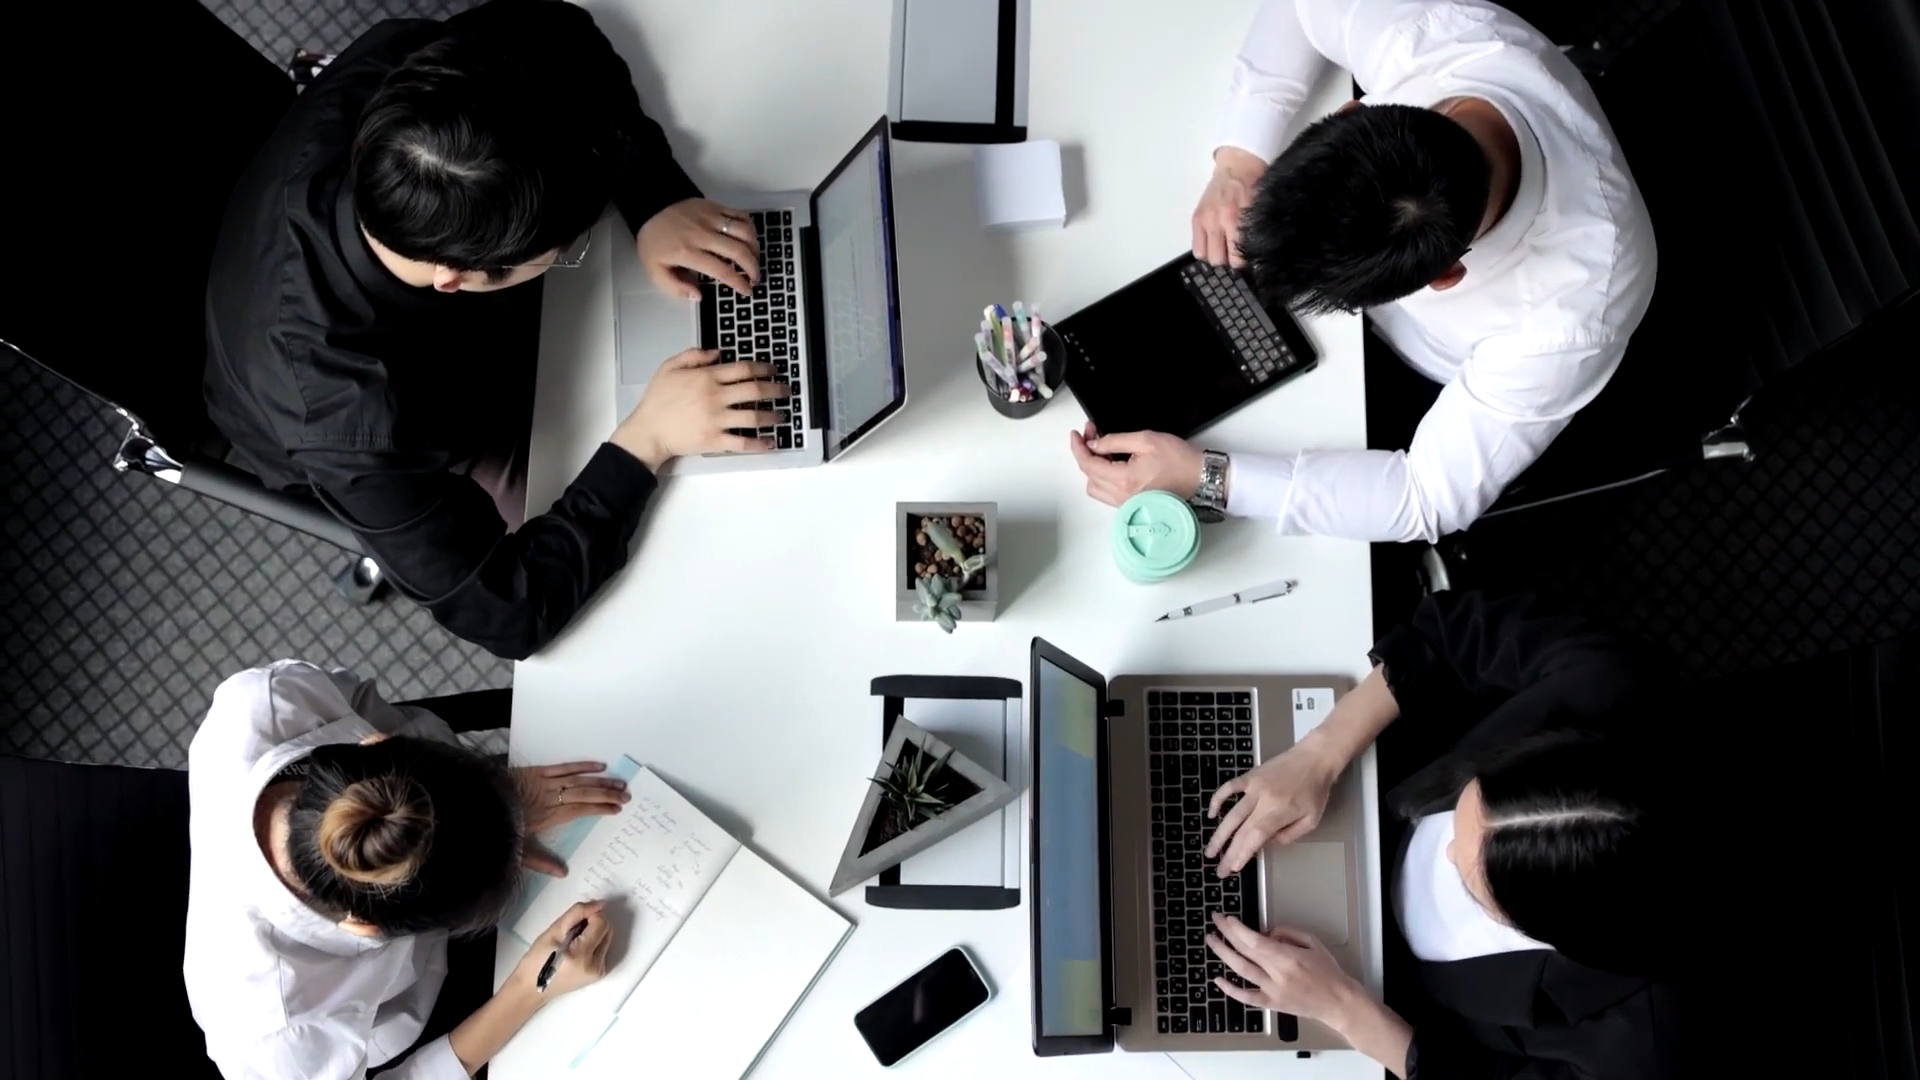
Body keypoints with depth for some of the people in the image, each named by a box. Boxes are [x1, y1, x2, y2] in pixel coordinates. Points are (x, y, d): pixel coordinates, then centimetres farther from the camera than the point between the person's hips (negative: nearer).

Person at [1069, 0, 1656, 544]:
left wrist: (1202, 475, -40)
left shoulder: (1568, 319, -46)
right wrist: (1238, 159, -30)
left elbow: (1431, 497, -33)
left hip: (1448, 389, -3)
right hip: (1371, 261, 4)